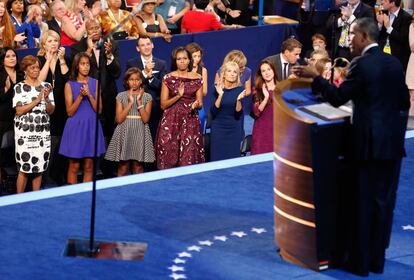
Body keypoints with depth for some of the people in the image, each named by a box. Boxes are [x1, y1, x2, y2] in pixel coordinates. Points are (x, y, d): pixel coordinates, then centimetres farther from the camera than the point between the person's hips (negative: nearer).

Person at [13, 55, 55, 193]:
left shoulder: (46, 86, 9)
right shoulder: (19, 87, -2)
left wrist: (46, 99, -11)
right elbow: (19, 111, -9)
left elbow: (51, 110, 8)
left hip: (43, 132, 4)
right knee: (24, 169, -5)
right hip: (25, 132, -4)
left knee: (39, 168, 5)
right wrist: (37, 100, -14)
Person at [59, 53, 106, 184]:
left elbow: (98, 109, 0)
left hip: (91, 126, 2)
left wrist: (89, 95, -14)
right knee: (74, 166, 1)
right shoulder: (70, 85, -1)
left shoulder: (95, 83, 5)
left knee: (89, 166, 5)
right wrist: (80, 96, -17)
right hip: (75, 126, -2)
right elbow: (70, 112, -6)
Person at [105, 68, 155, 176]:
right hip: (124, 134, 0)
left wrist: (139, 101, -10)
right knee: (123, 168, -1)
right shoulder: (121, 96, 4)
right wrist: (130, 102, -10)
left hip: (140, 134, 0)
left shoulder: (147, 97, 5)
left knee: (138, 168, 1)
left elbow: (145, 119, -6)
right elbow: (119, 119, -6)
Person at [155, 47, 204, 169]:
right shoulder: (168, 78, 2)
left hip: (190, 121, 1)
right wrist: (178, 96, -13)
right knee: (169, 155, -6)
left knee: (189, 156, -5)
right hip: (171, 121, -1)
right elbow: (163, 105, 1)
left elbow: (200, 103, 9)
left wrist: (196, 104, -13)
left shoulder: (197, 79, 6)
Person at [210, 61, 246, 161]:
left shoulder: (240, 89, -2)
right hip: (218, 129, 0)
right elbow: (213, 112, -10)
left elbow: (238, 113, -5)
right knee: (217, 158, -1)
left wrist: (239, 99, -22)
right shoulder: (217, 89, -3)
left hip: (234, 130, 1)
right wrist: (220, 95, -20)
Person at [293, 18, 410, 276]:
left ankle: (361, 262, 9)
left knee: (363, 203, 3)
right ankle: (378, 259, 19)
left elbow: (338, 98, -11)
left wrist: (315, 77, -4)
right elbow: (404, 102, 12)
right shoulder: (395, 64, 8)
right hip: (393, 142, 6)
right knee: (385, 202, 12)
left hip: (369, 143, -6)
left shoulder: (361, 65, -12)